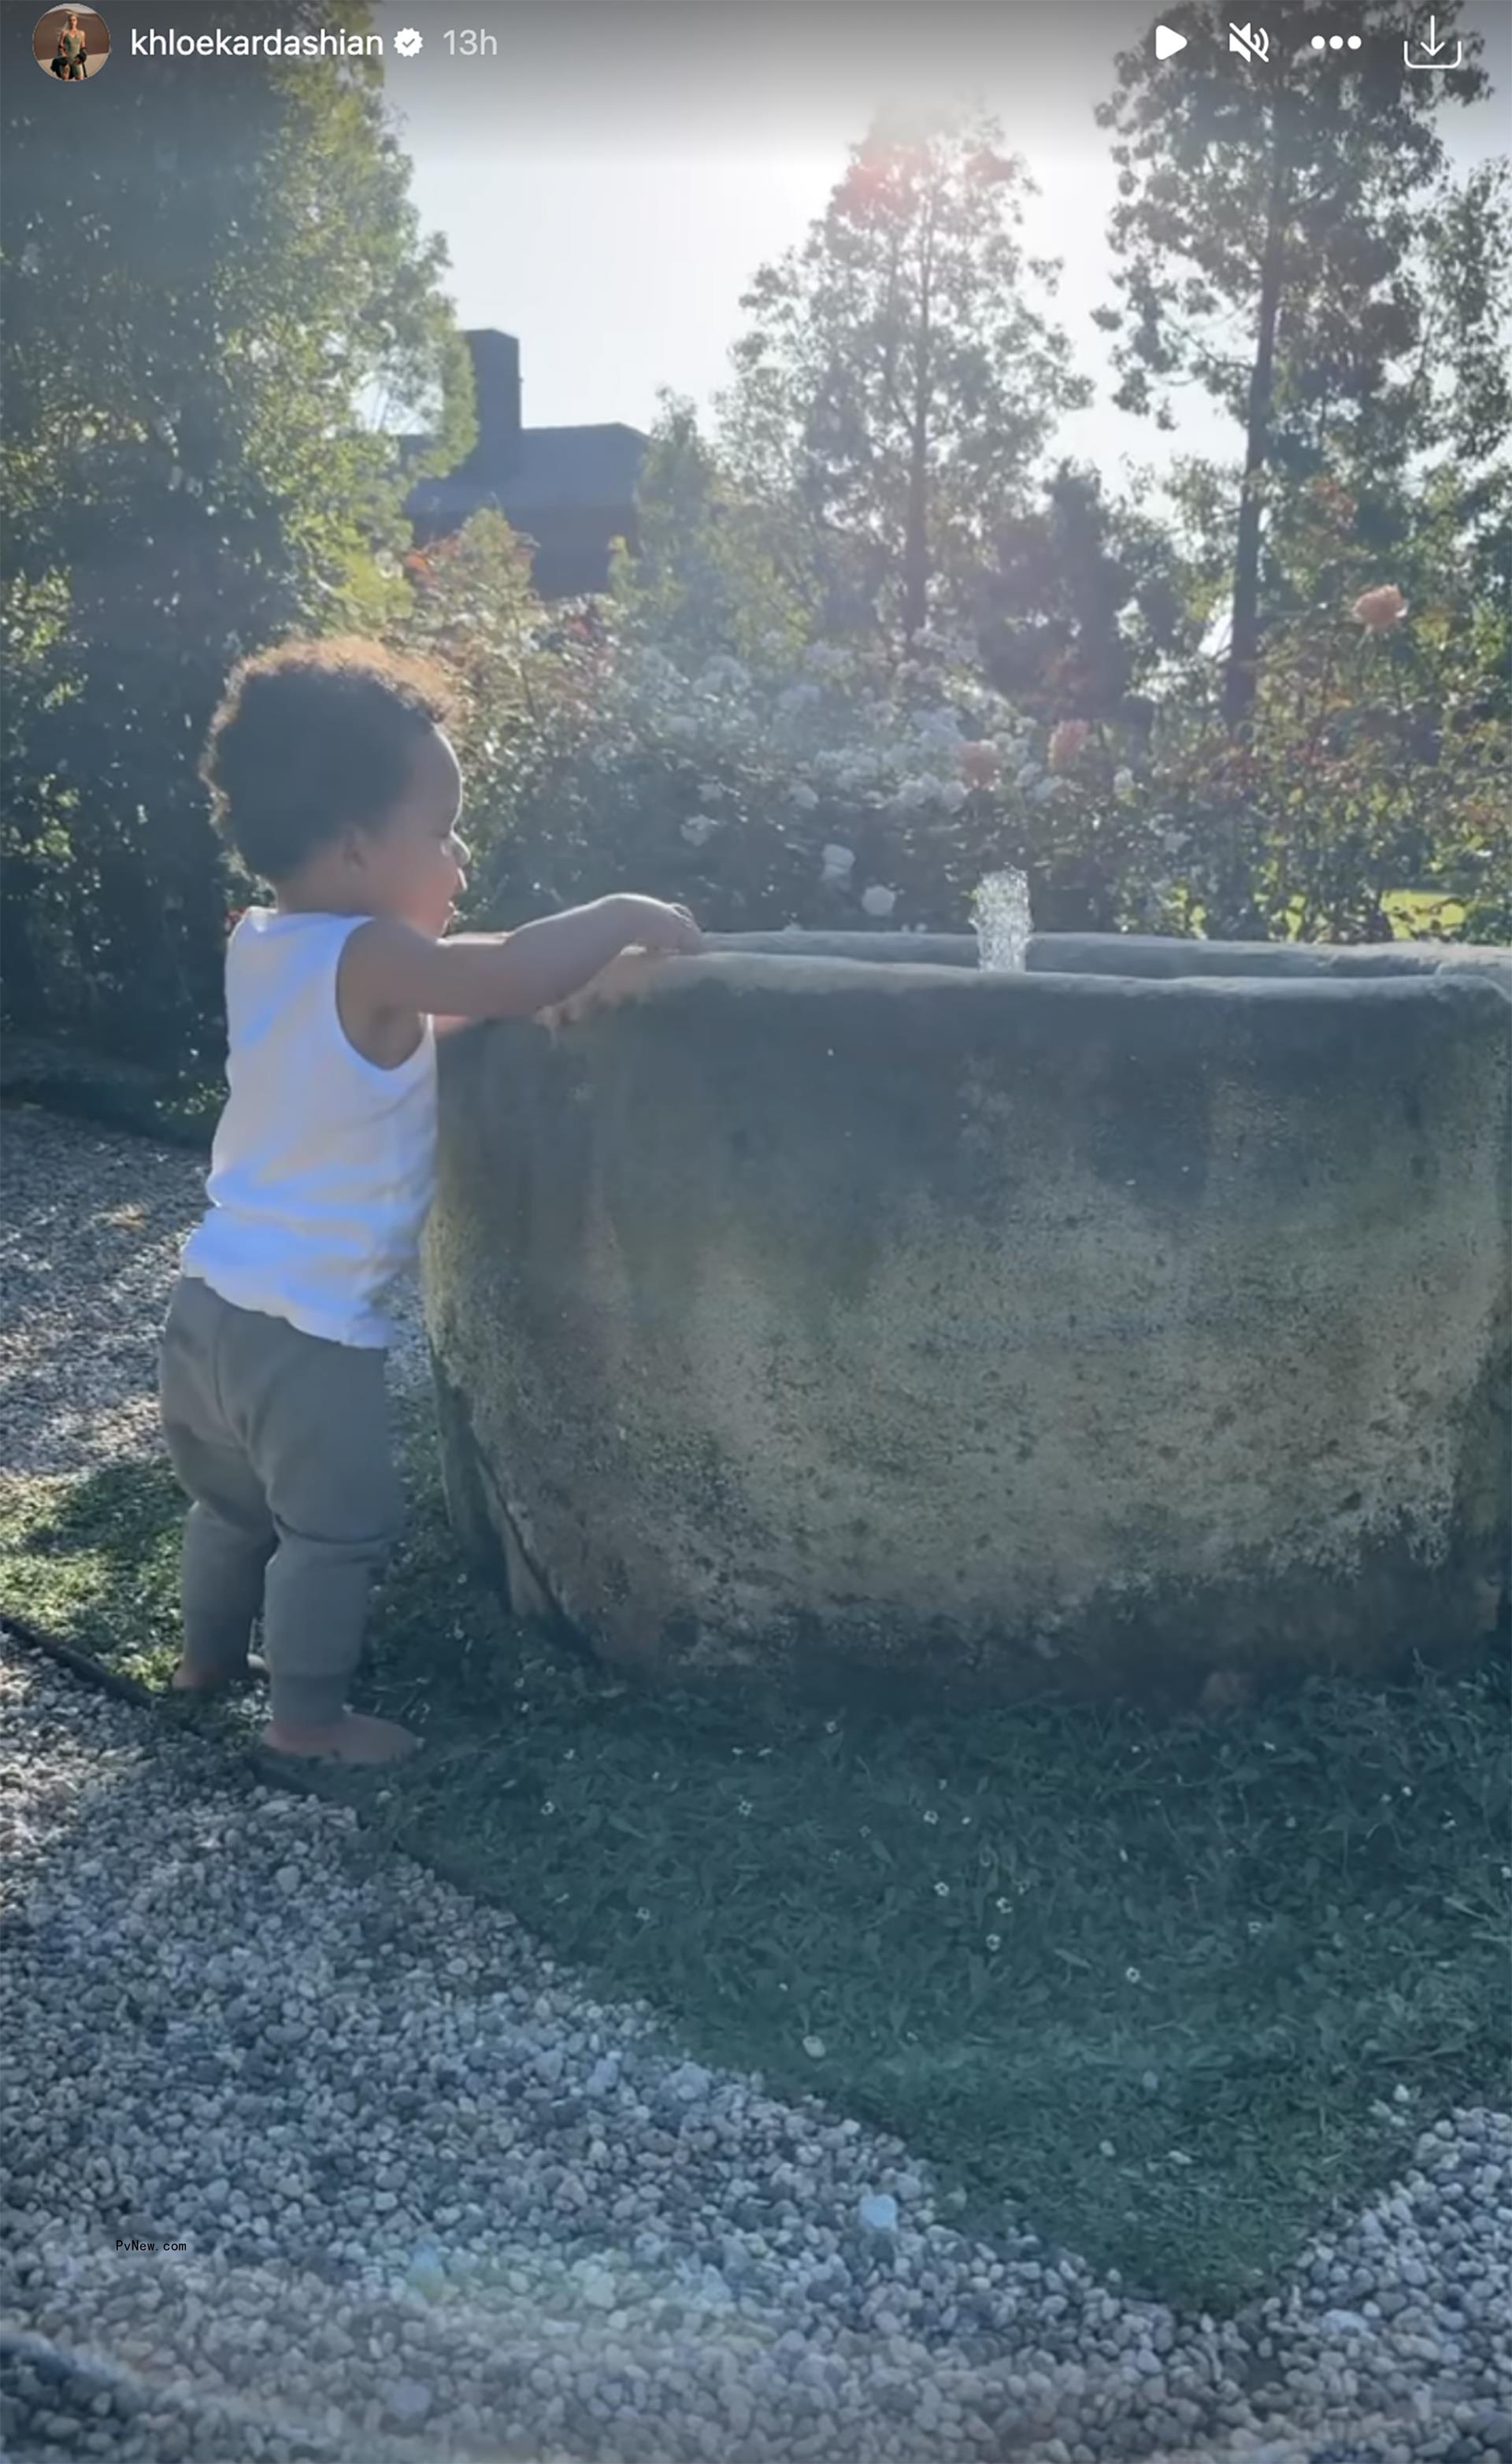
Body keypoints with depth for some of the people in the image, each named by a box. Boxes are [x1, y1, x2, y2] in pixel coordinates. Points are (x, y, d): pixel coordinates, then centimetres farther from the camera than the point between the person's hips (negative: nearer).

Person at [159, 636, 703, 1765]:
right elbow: (511, 976, -33)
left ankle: (207, 1656, 45)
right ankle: (309, 1715, 23)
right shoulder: (368, 960, -20)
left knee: (233, 1500, 27)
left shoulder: (261, 941, 5)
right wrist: (627, 916, -16)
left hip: (214, 1298, 9)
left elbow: (464, 988, 9)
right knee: (338, 1527, 10)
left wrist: (574, 972, -3)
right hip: (307, 1325, -8)